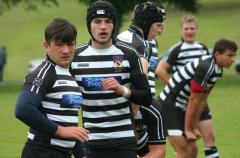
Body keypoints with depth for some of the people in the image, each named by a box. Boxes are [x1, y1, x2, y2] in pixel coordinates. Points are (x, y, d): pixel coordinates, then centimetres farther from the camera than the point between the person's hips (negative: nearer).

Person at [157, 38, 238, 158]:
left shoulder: (218, 70, 6)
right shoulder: (206, 68, -24)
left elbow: (202, 101, 10)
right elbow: (193, 101, -21)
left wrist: (194, 127, 9)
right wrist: (188, 130, -16)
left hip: (181, 108, 10)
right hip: (168, 106, -10)